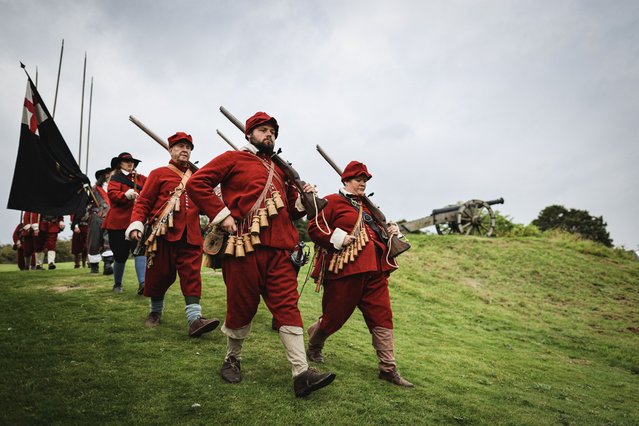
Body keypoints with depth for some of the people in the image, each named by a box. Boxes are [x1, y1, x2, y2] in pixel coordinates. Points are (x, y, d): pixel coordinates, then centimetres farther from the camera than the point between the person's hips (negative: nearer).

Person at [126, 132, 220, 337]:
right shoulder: (159, 174, 4)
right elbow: (143, 202, -1)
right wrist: (136, 225, -15)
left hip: (191, 237, 3)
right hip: (164, 235, -3)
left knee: (192, 276, -7)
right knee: (160, 276, 7)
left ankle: (195, 319, -12)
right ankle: (155, 312, 31)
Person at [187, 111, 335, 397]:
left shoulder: (280, 170, 23)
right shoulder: (233, 159, 5)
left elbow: (291, 211, 26)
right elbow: (196, 183, -5)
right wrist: (221, 214, -12)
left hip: (278, 250, 5)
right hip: (245, 247, -5)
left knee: (288, 306, -2)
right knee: (242, 306, 6)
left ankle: (302, 374, -3)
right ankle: (232, 360, 30)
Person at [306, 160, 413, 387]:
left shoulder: (367, 206, 22)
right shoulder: (332, 202, -1)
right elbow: (314, 228, -7)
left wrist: (391, 231, 10)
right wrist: (338, 239, -17)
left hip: (375, 269, 7)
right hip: (345, 269, -7)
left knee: (382, 316, 3)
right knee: (335, 315, 6)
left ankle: (388, 369, 10)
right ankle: (313, 348, 35)